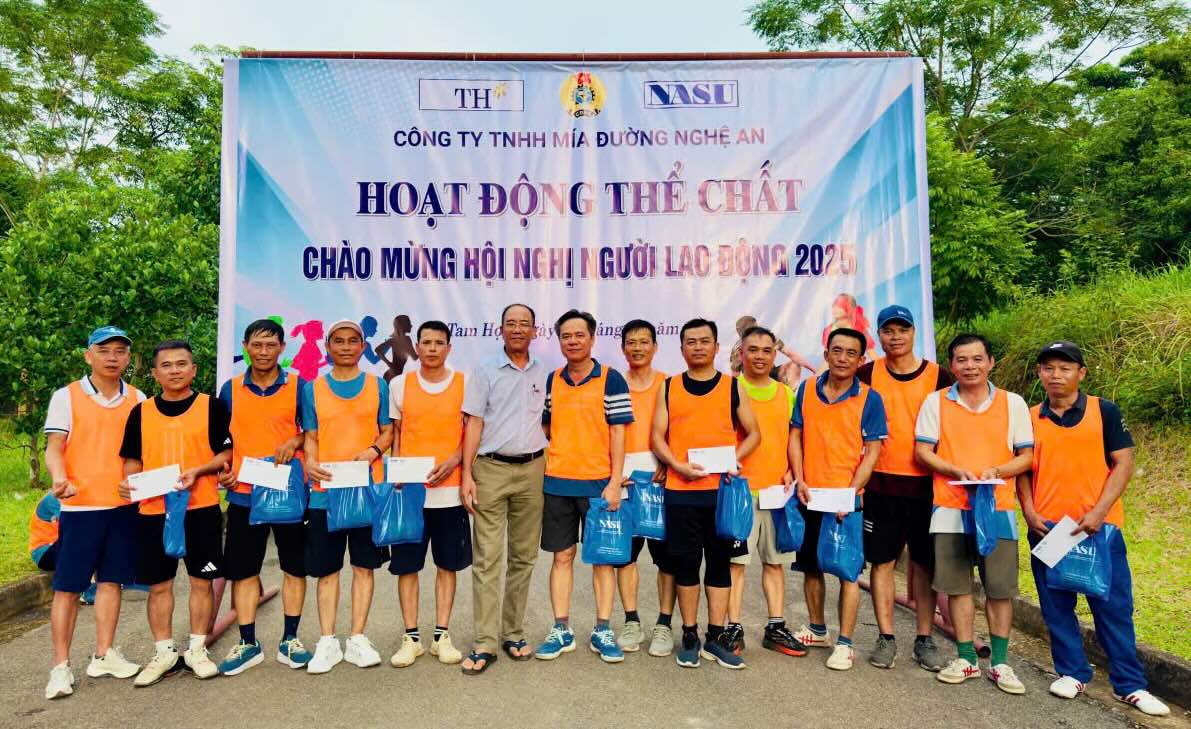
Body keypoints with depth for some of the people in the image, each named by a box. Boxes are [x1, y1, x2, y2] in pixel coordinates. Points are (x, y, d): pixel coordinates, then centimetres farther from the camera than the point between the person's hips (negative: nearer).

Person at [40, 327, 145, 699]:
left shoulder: (137, 399, 7)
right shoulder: (66, 396, -2)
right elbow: (54, 447, -8)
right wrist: (59, 479, -27)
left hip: (124, 505, 3)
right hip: (79, 505, -3)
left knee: (111, 580, 11)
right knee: (68, 586, 3)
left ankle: (104, 654, 22)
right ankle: (60, 665, 13)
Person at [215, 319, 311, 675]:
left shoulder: (297, 386, -1)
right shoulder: (231, 389, 6)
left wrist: (295, 441, -17)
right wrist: (222, 469, -3)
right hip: (244, 493, 2)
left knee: (295, 567, 7)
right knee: (243, 570, 7)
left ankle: (289, 640, 21)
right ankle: (247, 644, 21)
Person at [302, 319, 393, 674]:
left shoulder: (377, 385, 6)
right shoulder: (314, 388, 7)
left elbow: (388, 431, 7)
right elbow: (310, 436, 8)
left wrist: (373, 451, -13)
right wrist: (310, 462, -11)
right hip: (325, 489, 0)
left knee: (364, 565, 6)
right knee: (327, 569, 6)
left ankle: (357, 639, 17)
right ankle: (327, 642, 17)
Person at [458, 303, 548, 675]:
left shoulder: (544, 374, 11)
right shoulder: (485, 372, 3)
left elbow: (547, 424, 14)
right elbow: (474, 424, -1)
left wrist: (545, 469, 5)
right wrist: (467, 474, -8)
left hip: (531, 470, 3)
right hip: (491, 469, -3)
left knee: (523, 556, 8)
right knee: (487, 558, -3)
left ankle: (513, 633, 20)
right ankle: (485, 643, 3)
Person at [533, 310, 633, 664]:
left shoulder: (611, 379, -3)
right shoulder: (551, 380, 8)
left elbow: (618, 432, -5)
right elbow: (546, 427, 15)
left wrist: (615, 482, -11)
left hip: (598, 484, -3)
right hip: (557, 482, 3)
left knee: (602, 557, 6)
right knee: (562, 556, 9)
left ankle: (602, 631, 17)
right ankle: (562, 630, 19)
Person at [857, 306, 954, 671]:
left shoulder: (938, 376, 1)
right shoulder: (867, 374, 1)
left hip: (925, 483, 0)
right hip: (881, 482, 0)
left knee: (924, 562, 8)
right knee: (882, 560, 5)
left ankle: (925, 639, 19)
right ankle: (886, 637, 16)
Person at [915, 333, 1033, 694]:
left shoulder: (1013, 403, 4)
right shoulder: (936, 401, 3)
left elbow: (1027, 456, 4)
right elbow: (922, 451, 1)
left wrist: (997, 470, -15)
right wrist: (956, 470, -15)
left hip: (998, 507, 0)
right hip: (950, 508, 0)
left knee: (1000, 587, 4)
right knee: (957, 585, 6)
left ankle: (1000, 663, 19)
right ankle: (966, 658, 19)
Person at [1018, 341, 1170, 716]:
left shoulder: (1104, 411, 0)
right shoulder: (1030, 418, 6)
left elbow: (1123, 463, -3)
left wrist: (1099, 512, -13)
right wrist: (1029, 513, -3)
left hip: (1099, 525, -2)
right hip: (1046, 527, 2)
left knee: (1113, 605, 5)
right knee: (1056, 605, 8)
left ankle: (1130, 685, 17)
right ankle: (1072, 672, 23)